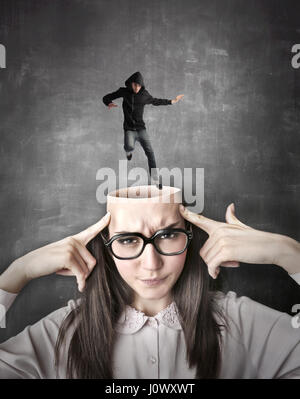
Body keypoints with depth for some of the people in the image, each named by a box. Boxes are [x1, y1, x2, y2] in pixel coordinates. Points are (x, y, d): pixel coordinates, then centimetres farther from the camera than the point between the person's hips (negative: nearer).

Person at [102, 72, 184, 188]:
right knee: (129, 147, -32)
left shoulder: (144, 94, 3)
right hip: (129, 129, -1)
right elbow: (106, 98, 3)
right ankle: (129, 150, 8)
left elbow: (155, 101, 22)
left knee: (150, 152, -14)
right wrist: (109, 103, -21)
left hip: (141, 129, 2)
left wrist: (171, 101, 22)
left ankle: (156, 179, -7)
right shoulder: (124, 91, 0)